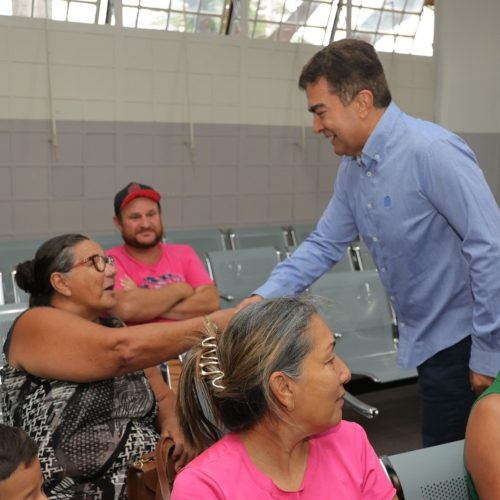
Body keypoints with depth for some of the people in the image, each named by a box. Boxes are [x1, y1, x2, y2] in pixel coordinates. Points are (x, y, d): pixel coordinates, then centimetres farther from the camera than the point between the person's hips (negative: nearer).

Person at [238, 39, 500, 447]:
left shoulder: (432, 152, -23)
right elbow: (324, 245, 9)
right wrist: (263, 297, -3)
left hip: (463, 339, -8)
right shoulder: (352, 168, 4)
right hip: (426, 340, 8)